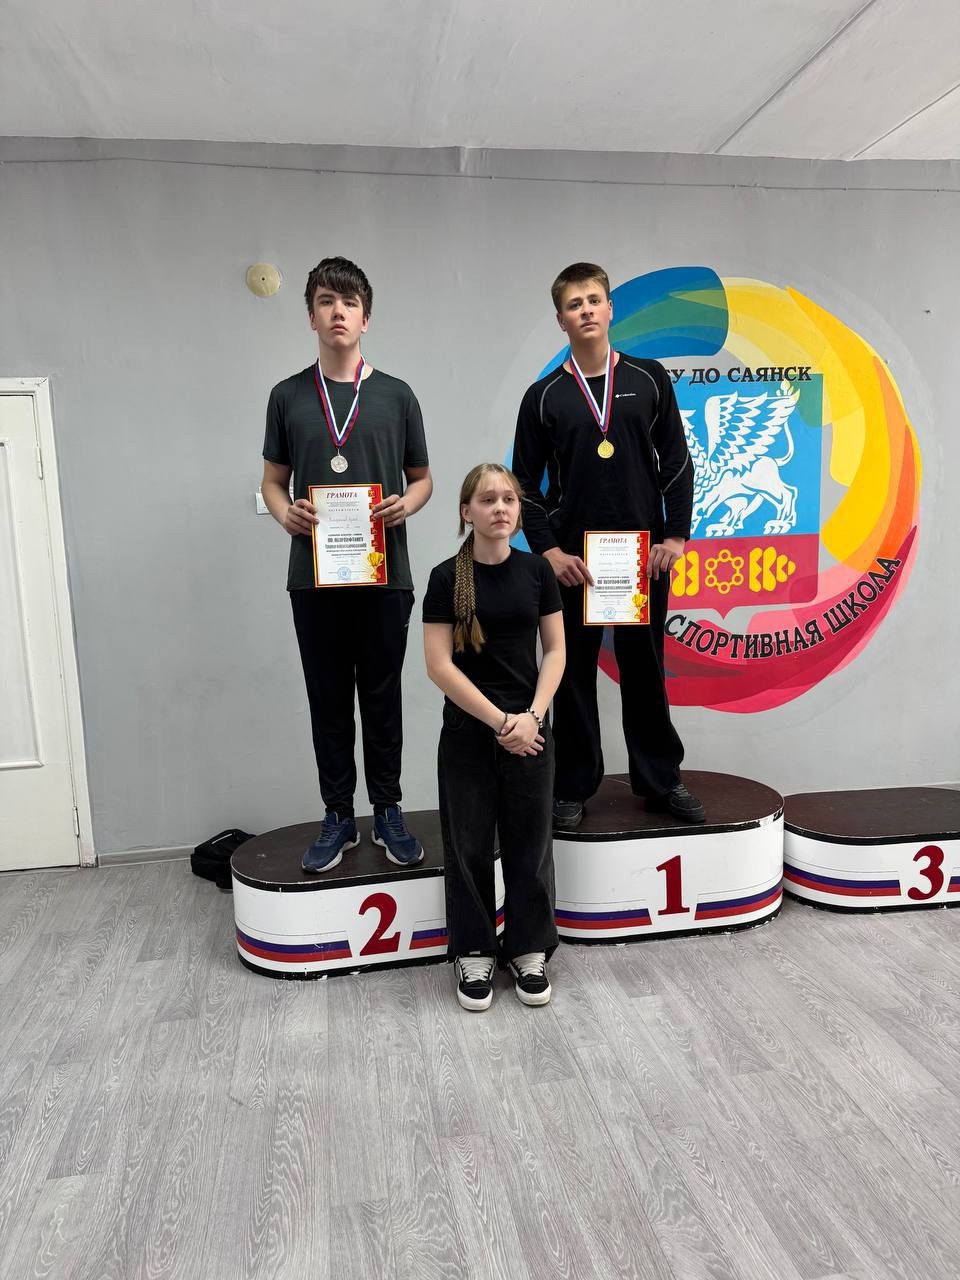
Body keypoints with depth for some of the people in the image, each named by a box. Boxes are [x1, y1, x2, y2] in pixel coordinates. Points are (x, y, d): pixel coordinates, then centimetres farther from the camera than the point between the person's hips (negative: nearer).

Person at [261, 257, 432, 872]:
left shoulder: (396, 395, 5)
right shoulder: (289, 396, 7)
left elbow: (422, 477, 10)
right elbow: (274, 479, 12)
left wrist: (407, 504, -12)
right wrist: (286, 513, -10)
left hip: (385, 573, -1)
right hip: (315, 574, 1)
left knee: (382, 696, 8)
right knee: (328, 700, 8)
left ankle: (388, 811, 22)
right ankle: (339, 816, 22)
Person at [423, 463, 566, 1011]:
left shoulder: (536, 570, 1)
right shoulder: (447, 578, -6)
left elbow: (556, 650, 3)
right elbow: (440, 665, -9)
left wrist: (531, 715, -11)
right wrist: (499, 721, -13)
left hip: (530, 728, 2)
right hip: (468, 731, -2)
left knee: (530, 842, 10)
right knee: (470, 845, 8)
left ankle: (530, 950, 27)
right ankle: (474, 953, 25)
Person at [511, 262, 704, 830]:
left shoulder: (650, 379, 6)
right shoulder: (544, 396, 3)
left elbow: (677, 462, 6)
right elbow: (526, 484, 4)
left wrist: (676, 535, -3)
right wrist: (548, 549, -6)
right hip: (572, 560, 0)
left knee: (646, 670, 9)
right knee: (574, 674, 6)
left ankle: (660, 778, 23)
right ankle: (573, 787, 18)